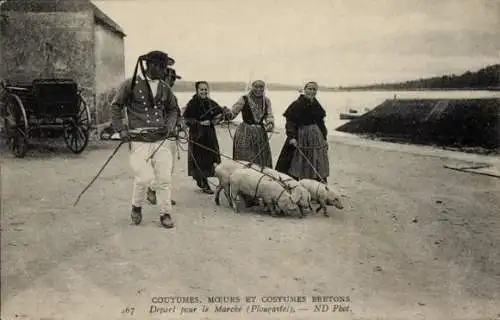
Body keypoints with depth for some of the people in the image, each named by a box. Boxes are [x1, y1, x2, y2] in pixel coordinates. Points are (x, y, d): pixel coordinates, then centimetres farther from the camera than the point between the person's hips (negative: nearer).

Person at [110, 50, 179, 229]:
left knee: (164, 179, 1)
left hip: (162, 140, 4)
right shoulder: (130, 85, -2)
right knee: (144, 178, -11)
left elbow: (172, 110, 24)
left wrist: (170, 124, 6)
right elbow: (115, 106, 6)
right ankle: (136, 207, 17)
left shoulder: (165, 88, 10)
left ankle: (165, 213, 16)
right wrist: (121, 129, -3)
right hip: (139, 140, -4)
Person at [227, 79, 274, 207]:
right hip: (245, 134, -5)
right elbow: (232, 113, -7)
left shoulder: (266, 101, 10)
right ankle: (248, 197, -7)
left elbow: (270, 116, 5)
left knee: (262, 163, 8)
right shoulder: (244, 100, -3)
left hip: (260, 134, 5)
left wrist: (269, 123, -17)